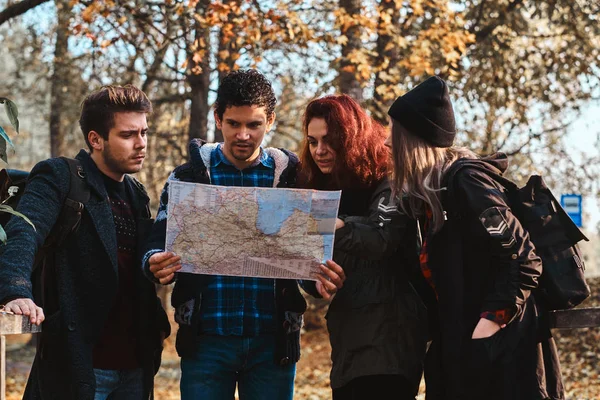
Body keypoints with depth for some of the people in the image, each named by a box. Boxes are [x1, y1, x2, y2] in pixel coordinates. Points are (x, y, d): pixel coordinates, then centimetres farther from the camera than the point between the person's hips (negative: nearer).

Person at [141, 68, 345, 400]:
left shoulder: (292, 179, 5)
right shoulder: (189, 177, 4)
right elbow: (158, 244, 1)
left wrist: (323, 279, -17)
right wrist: (157, 265, -23)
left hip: (273, 339, 0)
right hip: (207, 338, 0)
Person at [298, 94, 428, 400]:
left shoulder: (387, 183, -5)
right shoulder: (322, 189, 15)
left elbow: (381, 237, -24)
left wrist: (331, 225, -40)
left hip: (388, 332, -7)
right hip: (348, 333, 7)